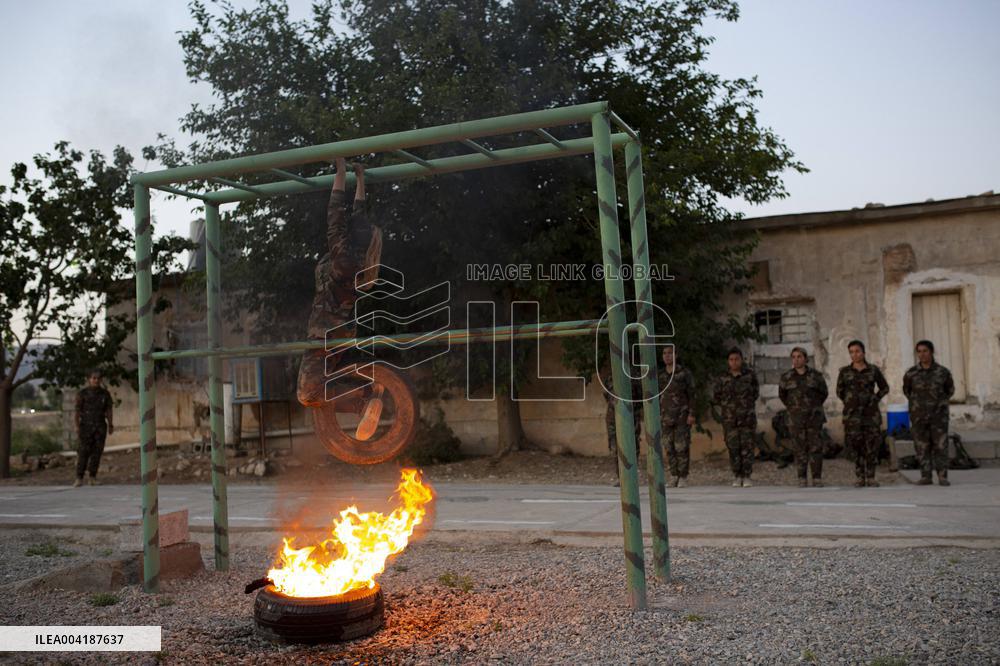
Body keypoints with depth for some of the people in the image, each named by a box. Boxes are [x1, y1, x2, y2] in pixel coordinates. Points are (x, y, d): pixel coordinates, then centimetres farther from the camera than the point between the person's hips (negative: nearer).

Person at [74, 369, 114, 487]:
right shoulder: (82, 393, -4)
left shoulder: (105, 393, 4)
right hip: (86, 426, -2)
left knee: (97, 452, 1)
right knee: (83, 453, -7)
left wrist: (111, 426, -1)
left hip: (100, 427, 2)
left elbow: (109, 410, 5)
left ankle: (93, 478, 6)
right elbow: (77, 410, -7)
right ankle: (79, 479, -2)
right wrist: (77, 426, -15)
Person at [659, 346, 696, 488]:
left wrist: (691, 414, -14)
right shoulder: (661, 375, 9)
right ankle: (674, 476, 12)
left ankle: (683, 478, 1)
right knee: (670, 448, 4)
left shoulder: (685, 373, -4)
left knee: (682, 447, -6)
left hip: (682, 416, -4)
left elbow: (691, 395, -6)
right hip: (666, 416, 4)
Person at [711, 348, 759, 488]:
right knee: (733, 447, 0)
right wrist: (727, 406, 6)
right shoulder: (723, 378, 4)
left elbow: (755, 393, 13)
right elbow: (715, 397, 12)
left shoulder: (750, 375, 1)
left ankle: (746, 477, 4)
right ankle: (737, 477, 10)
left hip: (747, 418, -1)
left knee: (747, 447, -3)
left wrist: (746, 404, 6)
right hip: (729, 419, 1)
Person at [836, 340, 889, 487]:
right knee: (856, 444, -2)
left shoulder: (873, 370, 3)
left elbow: (884, 388, 14)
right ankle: (860, 478, 8)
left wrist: (874, 400, 3)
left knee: (872, 445, -1)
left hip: (871, 413, 0)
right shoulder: (844, 371, 2)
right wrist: (851, 404, 8)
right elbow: (840, 391, 13)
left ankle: (871, 478, 7)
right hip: (852, 414, 0)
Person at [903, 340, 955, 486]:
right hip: (919, 417, 1)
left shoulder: (943, 372, -5)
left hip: (938, 416, -1)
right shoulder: (911, 373, -3)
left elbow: (950, 390, 12)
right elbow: (906, 390, 16)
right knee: (922, 447, 3)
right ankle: (925, 476, 10)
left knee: (940, 446, -1)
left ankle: (942, 477, 5)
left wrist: (940, 404, 6)